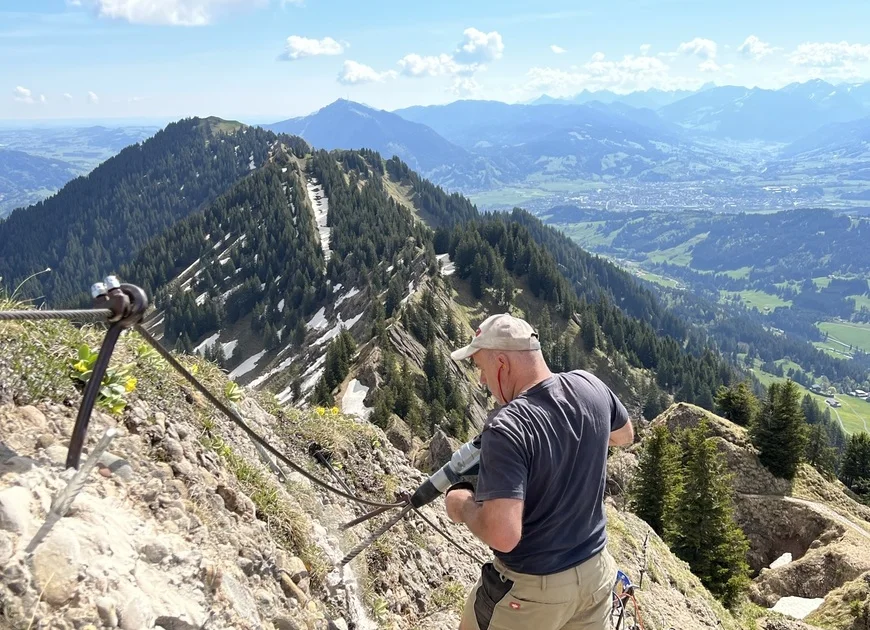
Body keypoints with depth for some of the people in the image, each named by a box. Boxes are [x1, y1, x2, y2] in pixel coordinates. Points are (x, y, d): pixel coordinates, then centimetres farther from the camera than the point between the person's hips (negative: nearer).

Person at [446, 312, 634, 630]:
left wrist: (462, 505, -16)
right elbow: (625, 436, 13)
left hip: (532, 588, -5)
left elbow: (503, 535, -34)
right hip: (596, 570, 6)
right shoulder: (590, 387, -9)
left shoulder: (506, 428, -31)